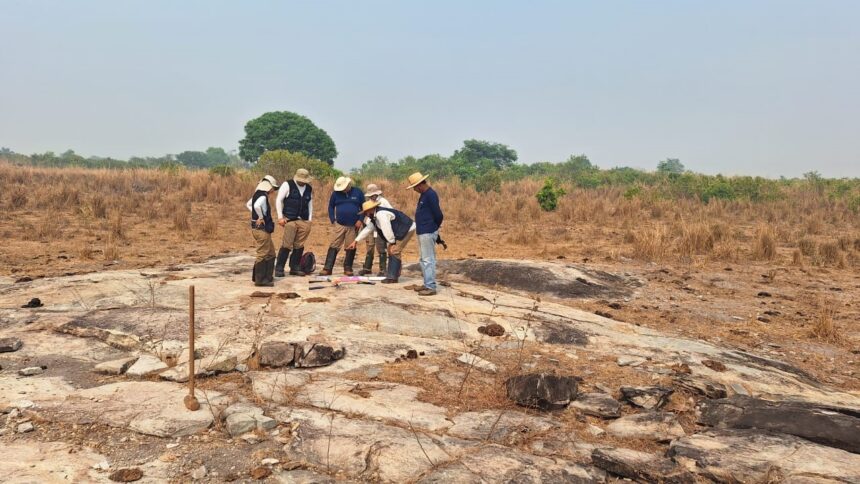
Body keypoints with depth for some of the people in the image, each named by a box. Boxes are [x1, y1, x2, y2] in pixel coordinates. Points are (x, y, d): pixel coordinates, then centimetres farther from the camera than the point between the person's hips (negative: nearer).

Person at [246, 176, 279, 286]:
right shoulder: (263, 196, -17)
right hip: (262, 228, -10)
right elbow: (257, 206, -36)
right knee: (263, 254, -3)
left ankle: (267, 277, 23)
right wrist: (260, 217, -21)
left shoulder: (257, 195, 12)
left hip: (258, 228, 10)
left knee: (270, 253, 17)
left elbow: (248, 204, 28)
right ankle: (260, 280, 4)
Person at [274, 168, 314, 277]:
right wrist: (280, 217, -8)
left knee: (299, 246, 5)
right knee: (286, 245, -8)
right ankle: (279, 268, 0)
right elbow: (279, 200, -3)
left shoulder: (309, 188, 10)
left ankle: (294, 268, 16)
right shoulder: (287, 185, -4)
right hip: (290, 220, -5)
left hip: (304, 221, 5)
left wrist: (310, 219, 10)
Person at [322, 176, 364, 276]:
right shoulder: (336, 193, 3)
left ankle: (348, 268, 14)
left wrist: (360, 220, -3)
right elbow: (331, 207, 12)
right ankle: (327, 268, -4)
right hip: (340, 225, 0)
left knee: (351, 247, 3)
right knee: (334, 246, -5)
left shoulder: (357, 192, 2)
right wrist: (333, 220, 1)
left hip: (353, 226, 0)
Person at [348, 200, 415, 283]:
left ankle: (392, 277, -7)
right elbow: (368, 228, 17)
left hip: (407, 229, -10)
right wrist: (356, 240, 16)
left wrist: (392, 242, -15)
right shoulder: (375, 216, 9)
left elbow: (387, 230, -26)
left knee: (394, 251, -12)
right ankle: (392, 274, 20)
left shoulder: (381, 214, -24)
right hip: (399, 232, 11)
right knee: (391, 251, 13)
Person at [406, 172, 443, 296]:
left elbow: (438, 215, -18)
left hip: (428, 232, -10)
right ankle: (427, 284, 23)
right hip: (422, 232, 10)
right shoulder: (424, 195, 14)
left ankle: (431, 287, -2)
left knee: (428, 260, -6)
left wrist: (435, 227, -1)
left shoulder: (430, 195, -17)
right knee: (422, 260, 15)